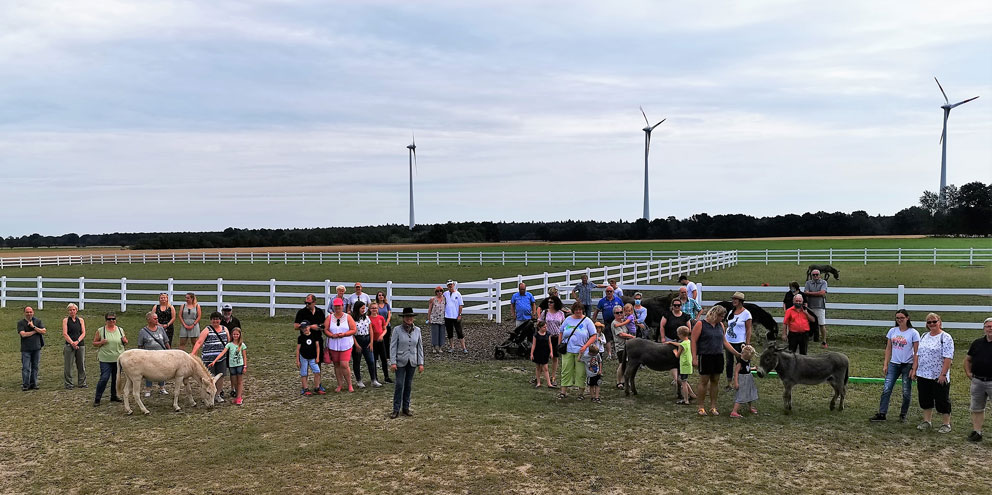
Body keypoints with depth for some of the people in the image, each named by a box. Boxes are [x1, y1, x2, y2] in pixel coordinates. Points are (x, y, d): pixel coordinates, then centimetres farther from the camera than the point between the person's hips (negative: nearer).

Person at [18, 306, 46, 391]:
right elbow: (23, 334, -10)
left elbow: (44, 331, -1)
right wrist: (35, 331, -5)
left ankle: (33, 384, 13)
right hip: (26, 349, -2)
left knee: (35, 367, 6)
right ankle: (25, 385, -1)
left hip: (36, 348, 3)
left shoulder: (38, 321, 9)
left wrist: (34, 327, -9)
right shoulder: (21, 323, 2)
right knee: (26, 368, -5)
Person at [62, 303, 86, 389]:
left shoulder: (80, 320, 11)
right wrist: (72, 343, -15)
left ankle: (82, 383, 12)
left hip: (80, 345, 2)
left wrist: (77, 341, -12)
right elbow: (65, 334, -5)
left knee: (81, 365, 4)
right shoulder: (65, 320, 4)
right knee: (68, 366, -1)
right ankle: (68, 384, 6)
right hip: (69, 345, -2)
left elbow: (83, 333, 4)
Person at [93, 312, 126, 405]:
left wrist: (125, 341, -5)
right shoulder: (100, 330, -1)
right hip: (105, 359, -4)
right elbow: (94, 343, 4)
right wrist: (101, 343, -15)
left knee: (116, 378, 11)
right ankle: (97, 399, -2)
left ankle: (114, 396, 25)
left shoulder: (120, 330, 8)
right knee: (104, 378, -11)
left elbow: (125, 343, 18)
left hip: (118, 359, 4)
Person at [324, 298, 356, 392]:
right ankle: (340, 384, 23)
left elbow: (354, 330, -2)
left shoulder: (348, 317, 1)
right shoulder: (329, 317, 5)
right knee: (336, 365, 10)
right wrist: (332, 335, -17)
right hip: (333, 345, 3)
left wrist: (344, 334, -16)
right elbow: (325, 330, 0)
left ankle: (349, 385, 3)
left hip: (346, 345, -3)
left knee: (344, 365, -11)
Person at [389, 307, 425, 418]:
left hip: (412, 362, 3)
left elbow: (420, 347, 6)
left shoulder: (417, 330, 2)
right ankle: (396, 409, 2)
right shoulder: (398, 330, -7)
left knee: (408, 385, 10)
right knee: (399, 385, -6)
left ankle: (406, 408, 20)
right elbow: (393, 346, -6)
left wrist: (420, 363, 3)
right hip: (400, 362, -3)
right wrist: (392, 362, -12)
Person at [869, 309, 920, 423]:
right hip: (894, 364, 3)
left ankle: (903, 415, 20)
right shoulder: (892, 331, 7)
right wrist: (885, 364, 6)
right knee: (886, 389, -3)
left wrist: (914, 368, -11)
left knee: (906, 392, 6)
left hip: (907, 365, -3)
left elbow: (916, 352, -6)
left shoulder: (913, 333, -5)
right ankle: (881, 414, 0)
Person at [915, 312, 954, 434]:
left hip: (939, 377, -6)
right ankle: (927, 421, 24)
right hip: (923, 375, 6)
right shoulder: (924, 336, 12)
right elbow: (918, 354, 17)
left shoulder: (945, 338, -10)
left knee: (942, 400, 3)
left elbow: (948, 358, -16)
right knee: (925, 399, 12)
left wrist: (943, 374, -20)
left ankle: (946, 424, 15)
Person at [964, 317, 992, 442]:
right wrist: (968, 372, 10)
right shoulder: (977, 343, 9)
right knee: (976, 408, 12)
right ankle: (976, 431, 20)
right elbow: (968, 359, 20)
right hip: (977, 381, 5)